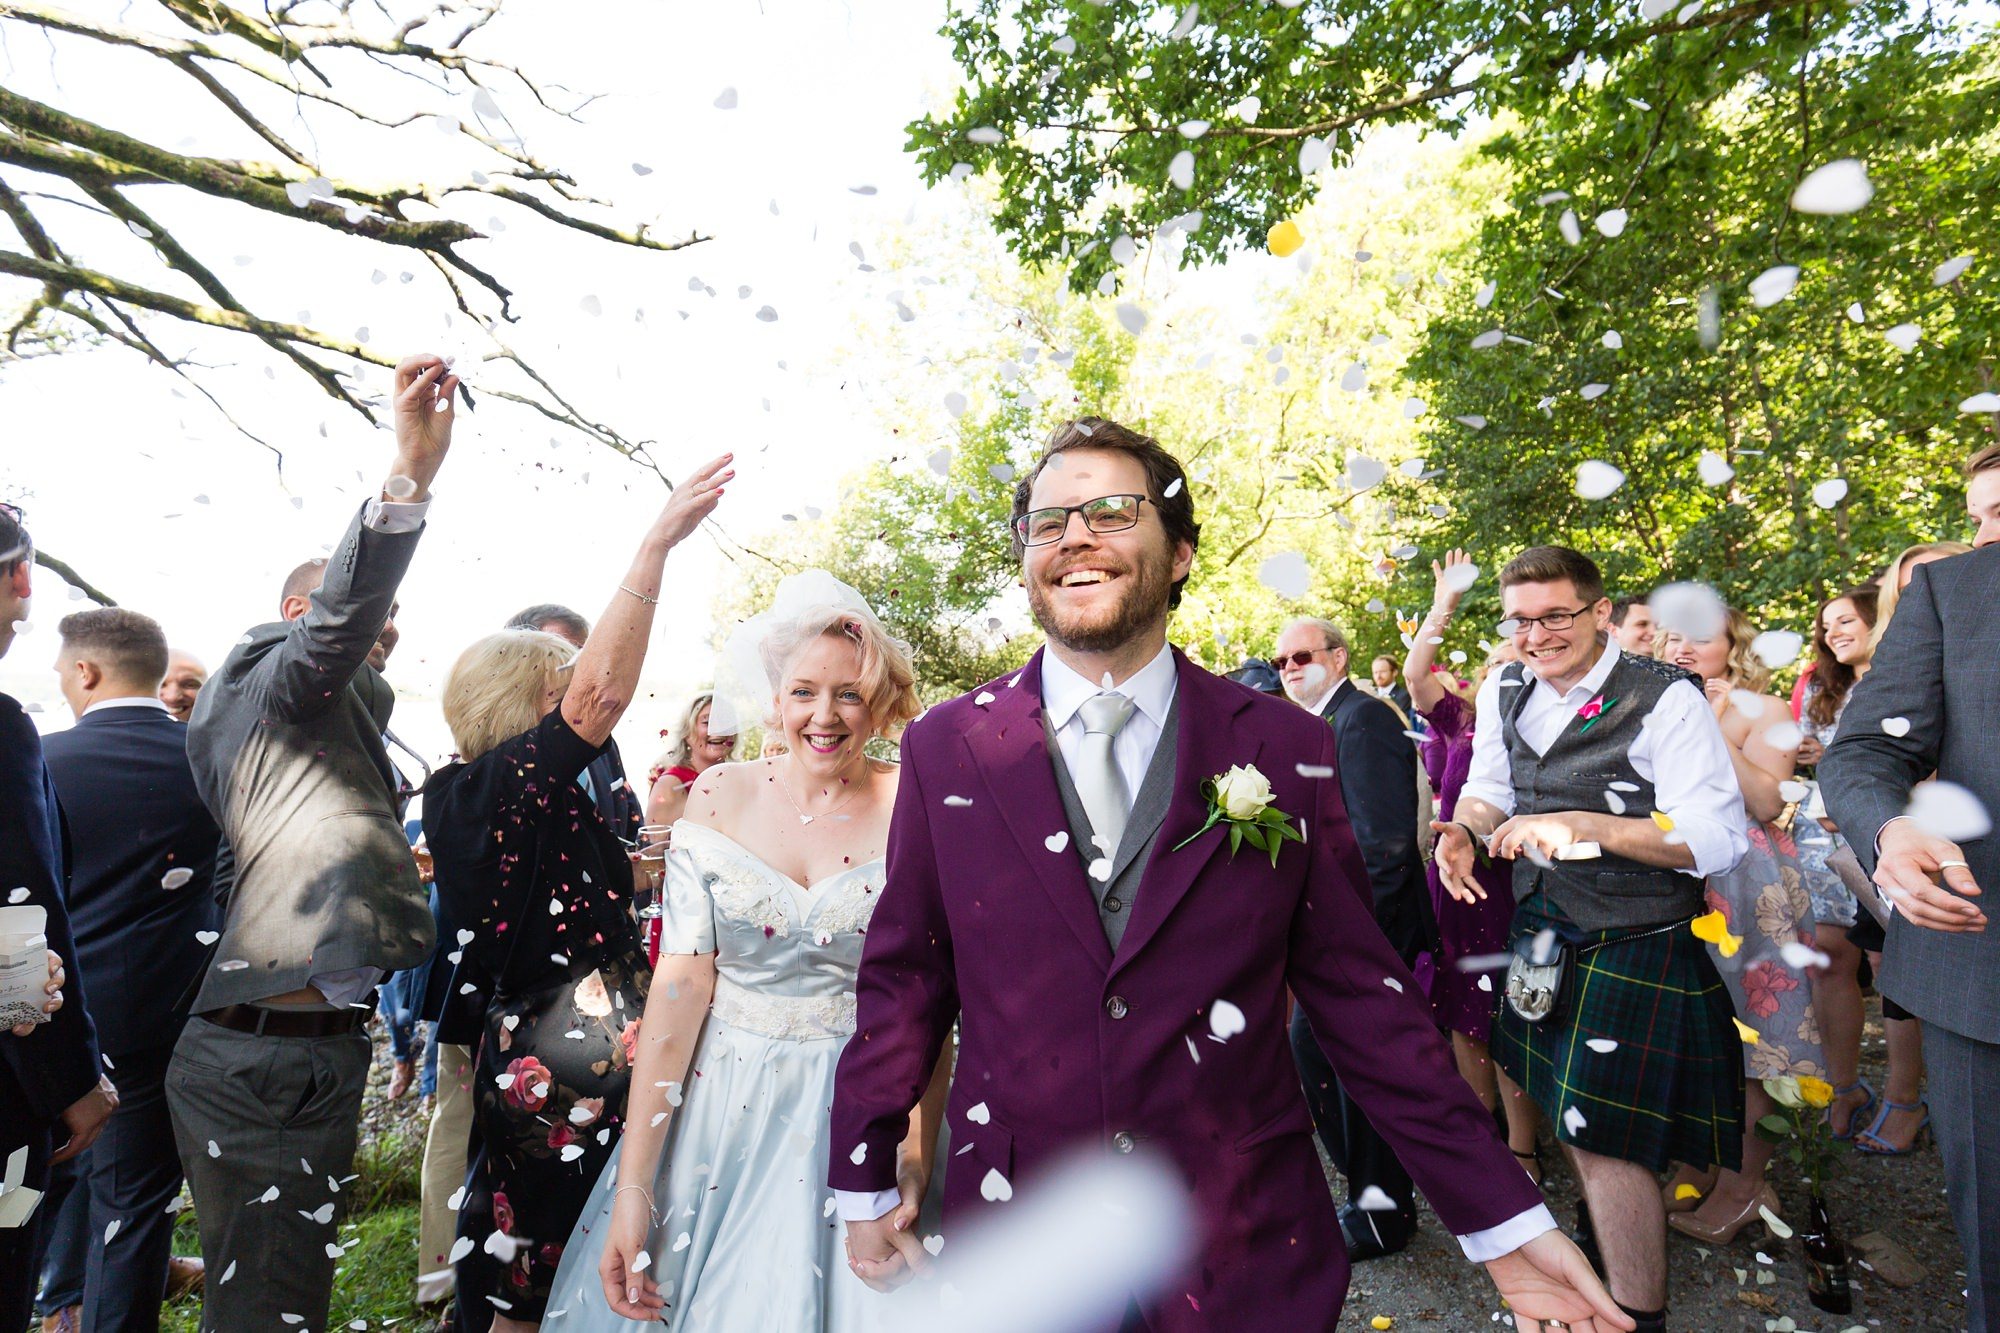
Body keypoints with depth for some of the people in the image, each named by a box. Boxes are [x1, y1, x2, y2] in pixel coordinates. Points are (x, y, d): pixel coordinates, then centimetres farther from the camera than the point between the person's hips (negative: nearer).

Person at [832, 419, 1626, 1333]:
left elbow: (1362, 995, -3)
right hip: (1012, 1244, 1)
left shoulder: (1286, 751, -7)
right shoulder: (945, 747, -6)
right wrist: (863, 1187, 6)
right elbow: (902, 979, 0)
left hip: (1246, 1257, 0)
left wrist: (1504, 1221, -3)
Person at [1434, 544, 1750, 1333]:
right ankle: (1603, 1236, 51)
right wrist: (1463, 827, -9)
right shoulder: (1503, 692, 1)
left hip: (1635, 949, -6)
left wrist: (1587, 826, -32)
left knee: (1605, 1137, -4)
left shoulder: (1667, 700, -18)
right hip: (1541, 935, 7)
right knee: (1563, 1109, 24)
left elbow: (1717, 839, -22)